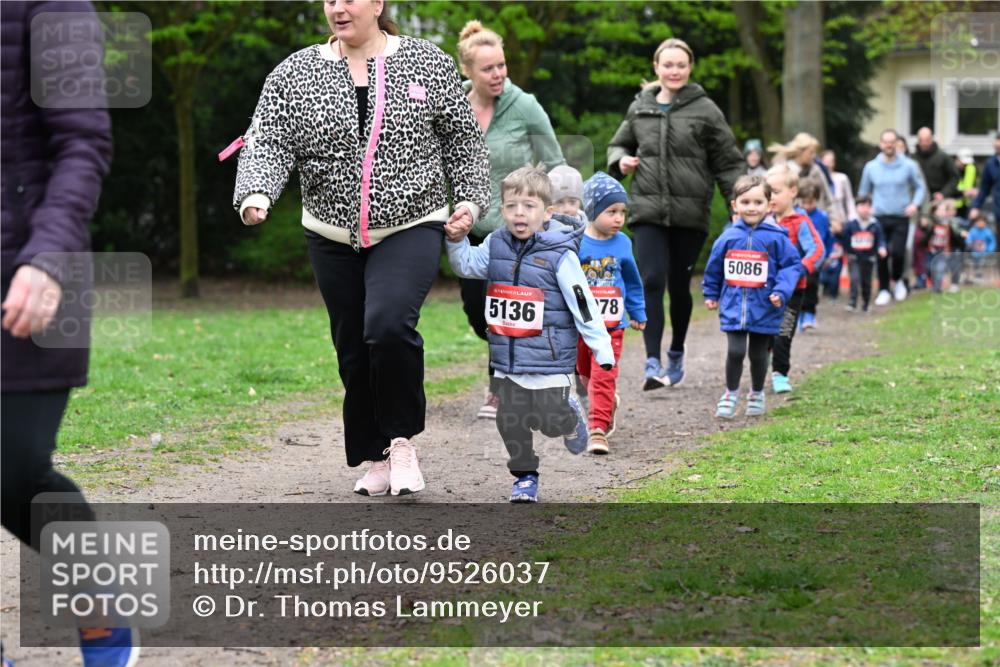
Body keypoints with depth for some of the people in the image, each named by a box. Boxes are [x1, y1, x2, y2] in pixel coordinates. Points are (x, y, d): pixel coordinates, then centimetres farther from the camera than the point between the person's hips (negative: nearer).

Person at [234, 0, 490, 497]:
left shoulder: (428, 63, 2)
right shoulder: (295, 74, 3)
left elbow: (463, 139, 9)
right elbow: (268, 141, -4)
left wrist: (470, 197, -1)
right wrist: (256, 193, -22)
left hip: (411, 228, -3)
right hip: (333, 237, 3)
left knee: (389, 325, -25)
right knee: (354, 350, 7)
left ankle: (402, 440, -5)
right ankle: (376, 460, 23)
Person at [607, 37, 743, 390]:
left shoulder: (705, 110, 1)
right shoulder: (640, 108, 10)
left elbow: (728, 163, 3)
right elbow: (619, 144, 26)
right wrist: (621, 160, 3)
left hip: (690, 214, -1)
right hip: (648, 211, 1)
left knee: (679, 287, 8)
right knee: (651, 282, -11)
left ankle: (676, 356, 28)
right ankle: (653, 363, -15)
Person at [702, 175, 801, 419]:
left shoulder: (776, 238, -8)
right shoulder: (728, 237, 0)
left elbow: (792, 265, -5)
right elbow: (714, 268, 14)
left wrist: (781, 291, -17)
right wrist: (711, 294, 22)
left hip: (764, 310, -1)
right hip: (733, 308, 1)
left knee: (758, 354, 11)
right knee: (735, 351, -7)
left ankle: (757, 394, 33)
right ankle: (730, 394, 13)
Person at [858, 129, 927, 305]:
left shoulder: (908, 166, 0)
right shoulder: (871, 167, 5)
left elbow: (920, 187, 8)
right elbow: (863, 192, 16)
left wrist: (915, 204, -8)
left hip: (901, 218, -1)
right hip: (879, 217, 1)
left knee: (898, 252, -12)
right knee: (881, 255, -3)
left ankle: (898, 279, 19)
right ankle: (883, 290, 12)